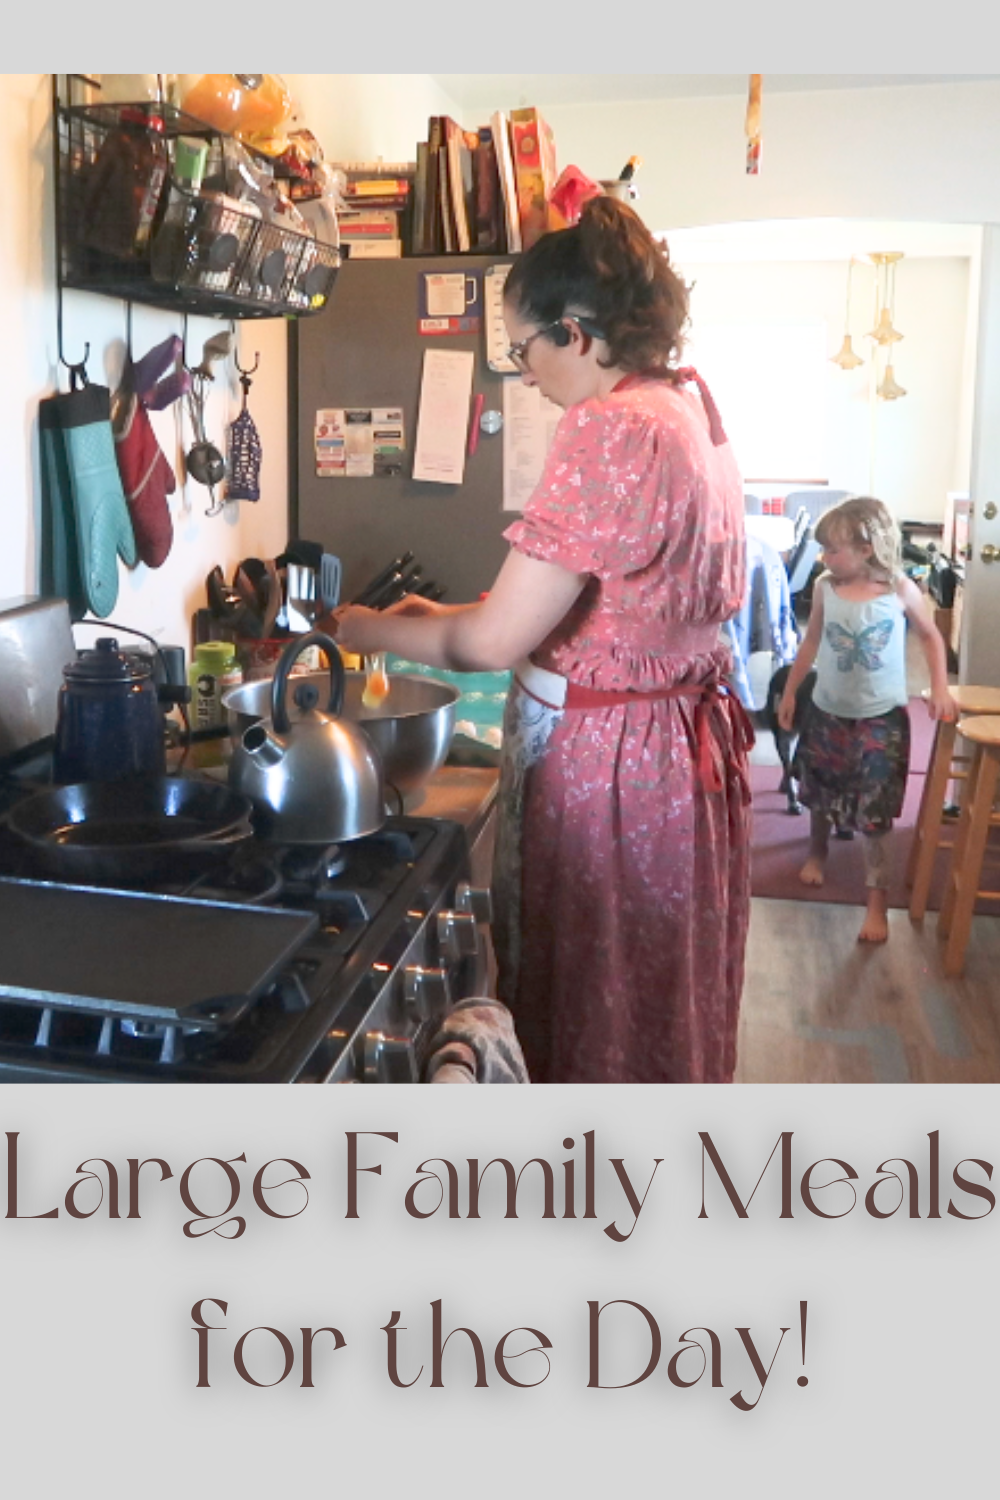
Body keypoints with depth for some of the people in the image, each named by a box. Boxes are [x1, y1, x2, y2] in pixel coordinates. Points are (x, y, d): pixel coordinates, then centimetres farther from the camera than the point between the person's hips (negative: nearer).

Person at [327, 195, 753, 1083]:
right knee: (661, 1011, 23)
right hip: (687, 737, 10)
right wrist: (444, 616, 12)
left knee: (590, 1020, 8)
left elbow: (494, 642, -21)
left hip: (607, 764, -10)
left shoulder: (608, 426, -20)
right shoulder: (692, 411, 9)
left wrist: (372, 631, -3)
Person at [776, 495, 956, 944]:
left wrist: (940, 687, -7)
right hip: (827, 711, 3)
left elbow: (930, 636, 3)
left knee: (873, 815, -4)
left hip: (881, 717, -3)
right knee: (819, 794, 21)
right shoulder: (824, 588, -7)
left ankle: (877, 902, 5)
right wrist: (789, 691, 12)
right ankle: (817, 854, 49)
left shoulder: (901, 591, -13)